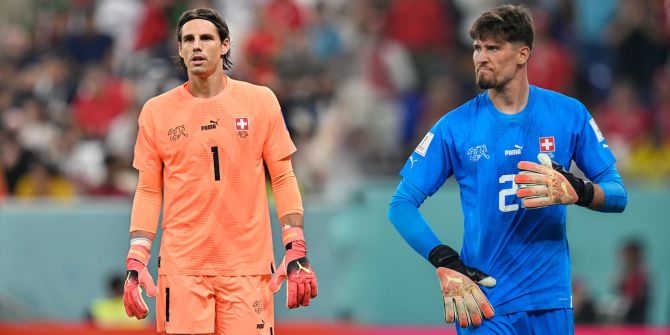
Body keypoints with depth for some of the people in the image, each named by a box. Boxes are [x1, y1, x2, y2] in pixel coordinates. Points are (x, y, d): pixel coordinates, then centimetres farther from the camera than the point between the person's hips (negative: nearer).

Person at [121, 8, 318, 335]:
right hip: (181, 267, 0)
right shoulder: (157, 111, 6)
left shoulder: (260, 101, 4)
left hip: (247, 266, 0)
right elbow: (148, 191, 9)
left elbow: (283, 178, 6)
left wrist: (296, 251, -2)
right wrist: (136, 261, 0)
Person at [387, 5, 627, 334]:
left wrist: (576, 192, -18)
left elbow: (617, 195, 4)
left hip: (551, 301, 1)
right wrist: (446, 265, -16)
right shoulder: (454, 126, -1)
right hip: (486, 305, -1)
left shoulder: (568, 113, 2)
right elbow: (401, 205, -3)